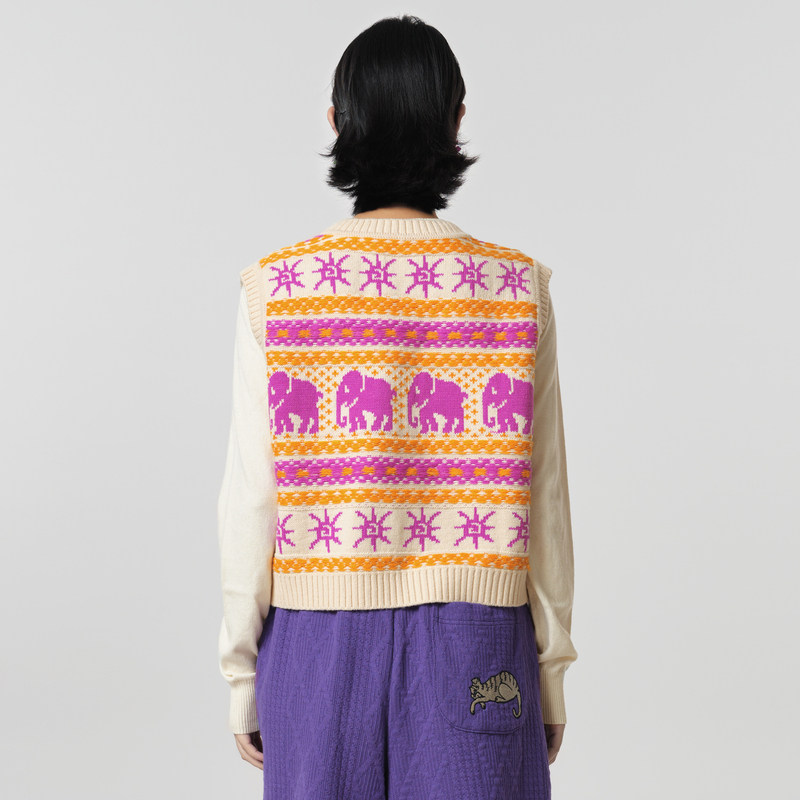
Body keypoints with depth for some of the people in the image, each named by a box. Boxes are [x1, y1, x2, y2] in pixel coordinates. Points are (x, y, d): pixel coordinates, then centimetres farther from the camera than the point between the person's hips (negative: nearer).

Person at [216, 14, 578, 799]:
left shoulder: (276, 288, -6)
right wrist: (550, 673, 8)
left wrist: (242, 673, 6)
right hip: (471, 646, 0)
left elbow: (251, 501, -4)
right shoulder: (517, 288, -5)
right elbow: (544, 500, -2)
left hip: (319, 644, 1)